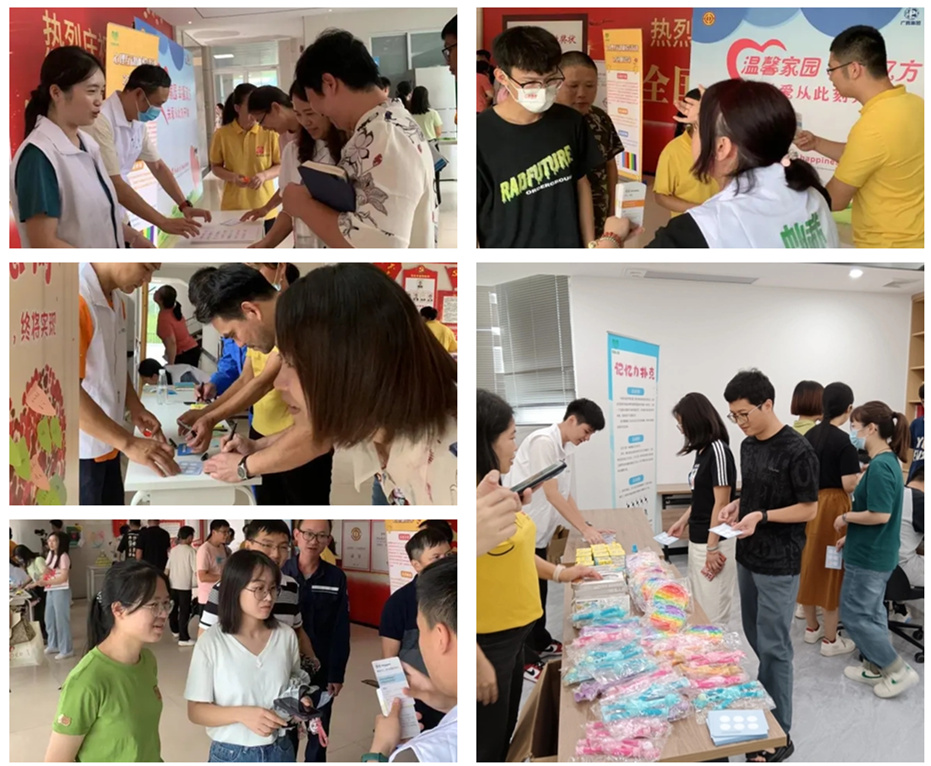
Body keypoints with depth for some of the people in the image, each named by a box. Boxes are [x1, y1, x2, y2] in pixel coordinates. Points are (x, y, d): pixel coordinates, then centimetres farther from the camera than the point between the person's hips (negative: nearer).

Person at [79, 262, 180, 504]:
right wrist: (129, 443, -27)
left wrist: (135, 408, 3)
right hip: (82, 452, -9)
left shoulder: (115, 301, 7)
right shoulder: (80, 299, -23)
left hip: (106, 445, 9)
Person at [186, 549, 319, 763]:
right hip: (232, 754, -3)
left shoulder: (286, 636, -5)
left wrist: (300, 702, -10)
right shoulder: (211, 642, -13)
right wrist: (242, 714, -24)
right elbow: (196, 710, -10)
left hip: (280, 751, 3)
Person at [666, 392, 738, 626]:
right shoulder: (702, 450, 9)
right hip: (698, 539, 9)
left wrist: (712, 548, -18)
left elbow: (721, 502, -18)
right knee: (698, 609, 15)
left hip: (714, 542, -9)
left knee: (713, 613, 0)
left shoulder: (718, 449, -17)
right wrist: (683, 521, 24)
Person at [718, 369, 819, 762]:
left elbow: (809, 509, -15)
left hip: (778, 566, -8)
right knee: (753, 641, 17)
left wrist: (762, 516, -25)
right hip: (748, 558, 8)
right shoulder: (748, 445, 6)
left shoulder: (797, 451, -19)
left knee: (773, 648, -1)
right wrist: (736, 505, 0)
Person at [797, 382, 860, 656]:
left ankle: (812, 627, 29)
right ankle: (830, 640, 10)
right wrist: (861, 473, 0)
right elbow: (849, 485, -18)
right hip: (833, 506, -7)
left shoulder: (809, 435, 4)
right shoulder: (844, 440, -17)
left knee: (809, 564, 16)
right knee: (831, 569, 2)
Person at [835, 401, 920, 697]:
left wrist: (846, 518, -13)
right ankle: (876, 667, 30)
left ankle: (900, 670, 8)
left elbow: (880, 515, -27)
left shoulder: (879, 466, -24)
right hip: (877, 552, 10)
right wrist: (850, 536, 15)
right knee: (871, 612, 19)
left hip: (869, 556, -10)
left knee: (854, 615, 1)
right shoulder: (888, 461, 6)